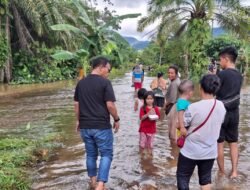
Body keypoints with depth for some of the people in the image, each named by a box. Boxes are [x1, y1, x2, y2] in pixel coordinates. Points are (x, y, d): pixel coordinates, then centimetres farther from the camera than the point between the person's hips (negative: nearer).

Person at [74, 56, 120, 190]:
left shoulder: (81, 83, 7)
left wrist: (78, 120, 20)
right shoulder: (105, 82, -12)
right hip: (102, 126, -6)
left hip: (85, 126, 6)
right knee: (106, 154, 5)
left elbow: (76, 104, 11)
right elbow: (110, 105, -15)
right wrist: (116, 119, -2)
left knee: (91, 154, 18)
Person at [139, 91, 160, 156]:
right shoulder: (143, 108, -7)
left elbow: (158, 117, 0)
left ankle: (150, 154, 23)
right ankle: (141, 154, 21)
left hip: (152, 128, 2)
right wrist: (147, 114, -27)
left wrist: (154, 117, -20)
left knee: (150, 143, 10)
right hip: (143, 128, -1)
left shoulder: (155, 108, -1)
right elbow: (141, 117, -14)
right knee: (142, 142, 4)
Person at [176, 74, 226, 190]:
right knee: (205, 179, 20)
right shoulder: (221, 106, -6)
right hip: (210, 152, 5)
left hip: (191, 151, -5)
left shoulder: (194, 107, -23)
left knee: (182, 177, 12)